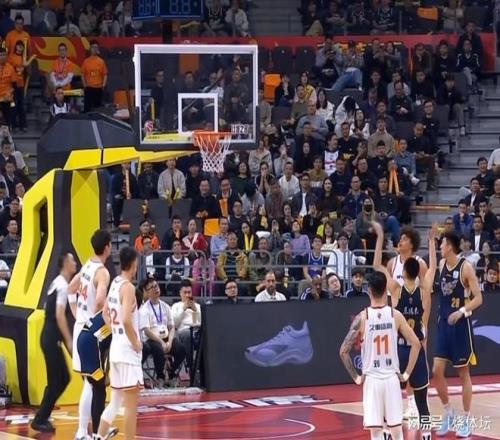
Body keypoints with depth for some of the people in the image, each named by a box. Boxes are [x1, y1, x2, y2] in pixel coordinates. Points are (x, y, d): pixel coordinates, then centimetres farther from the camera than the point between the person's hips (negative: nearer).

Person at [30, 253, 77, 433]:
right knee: (55, 381, -4)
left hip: (51, 337, 10)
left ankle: (42, 417, 17)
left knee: (63, 379, 14)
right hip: (52, 338, -10)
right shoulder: (63, 285, -15)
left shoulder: (58, 283, 15)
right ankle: (39, 420, 2)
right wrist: (69, 341, -22)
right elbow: (59, 315, -22)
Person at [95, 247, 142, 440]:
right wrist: (136, 343, -15)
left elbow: (105, 313, 23)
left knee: (115, 401, 18)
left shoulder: (115, 284, 11)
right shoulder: (128, 287, -16)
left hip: (116, 347, 9)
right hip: (127, 350, -9)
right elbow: (126, 320, -26)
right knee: (131, 404, -6)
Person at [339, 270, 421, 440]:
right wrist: (406, 373, 5)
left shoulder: (362, 318, -6)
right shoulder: (395, 315, -2)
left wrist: (355, 377, 2)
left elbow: (344, 351, -8)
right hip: (392, 378, 1)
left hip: (371, 379, -1)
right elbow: (416, 344, -1)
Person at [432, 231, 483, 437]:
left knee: (463, 373, 3)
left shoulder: (466, 267, -14)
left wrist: (462, 311, -28)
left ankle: (467, 420, 11)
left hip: (461, 325, -6)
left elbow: (478, 298, -14)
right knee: (437, 371, 1)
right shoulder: (442, 264, 5)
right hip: (443, 323, 6)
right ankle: (448, 412, 18)